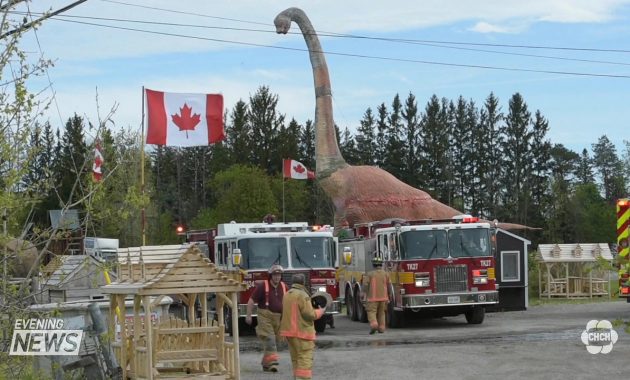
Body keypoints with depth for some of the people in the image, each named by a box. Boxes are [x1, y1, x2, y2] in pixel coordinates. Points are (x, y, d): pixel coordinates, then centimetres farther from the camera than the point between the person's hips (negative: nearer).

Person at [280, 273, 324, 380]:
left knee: (296, 359, 15)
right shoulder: (302, 295, -15)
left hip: (289, 330, 9)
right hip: (302, 331, -9)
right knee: (305, 359, -8)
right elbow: (309, 314, -18)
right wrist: (320, 312, 1)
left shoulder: (287, 295, 12)